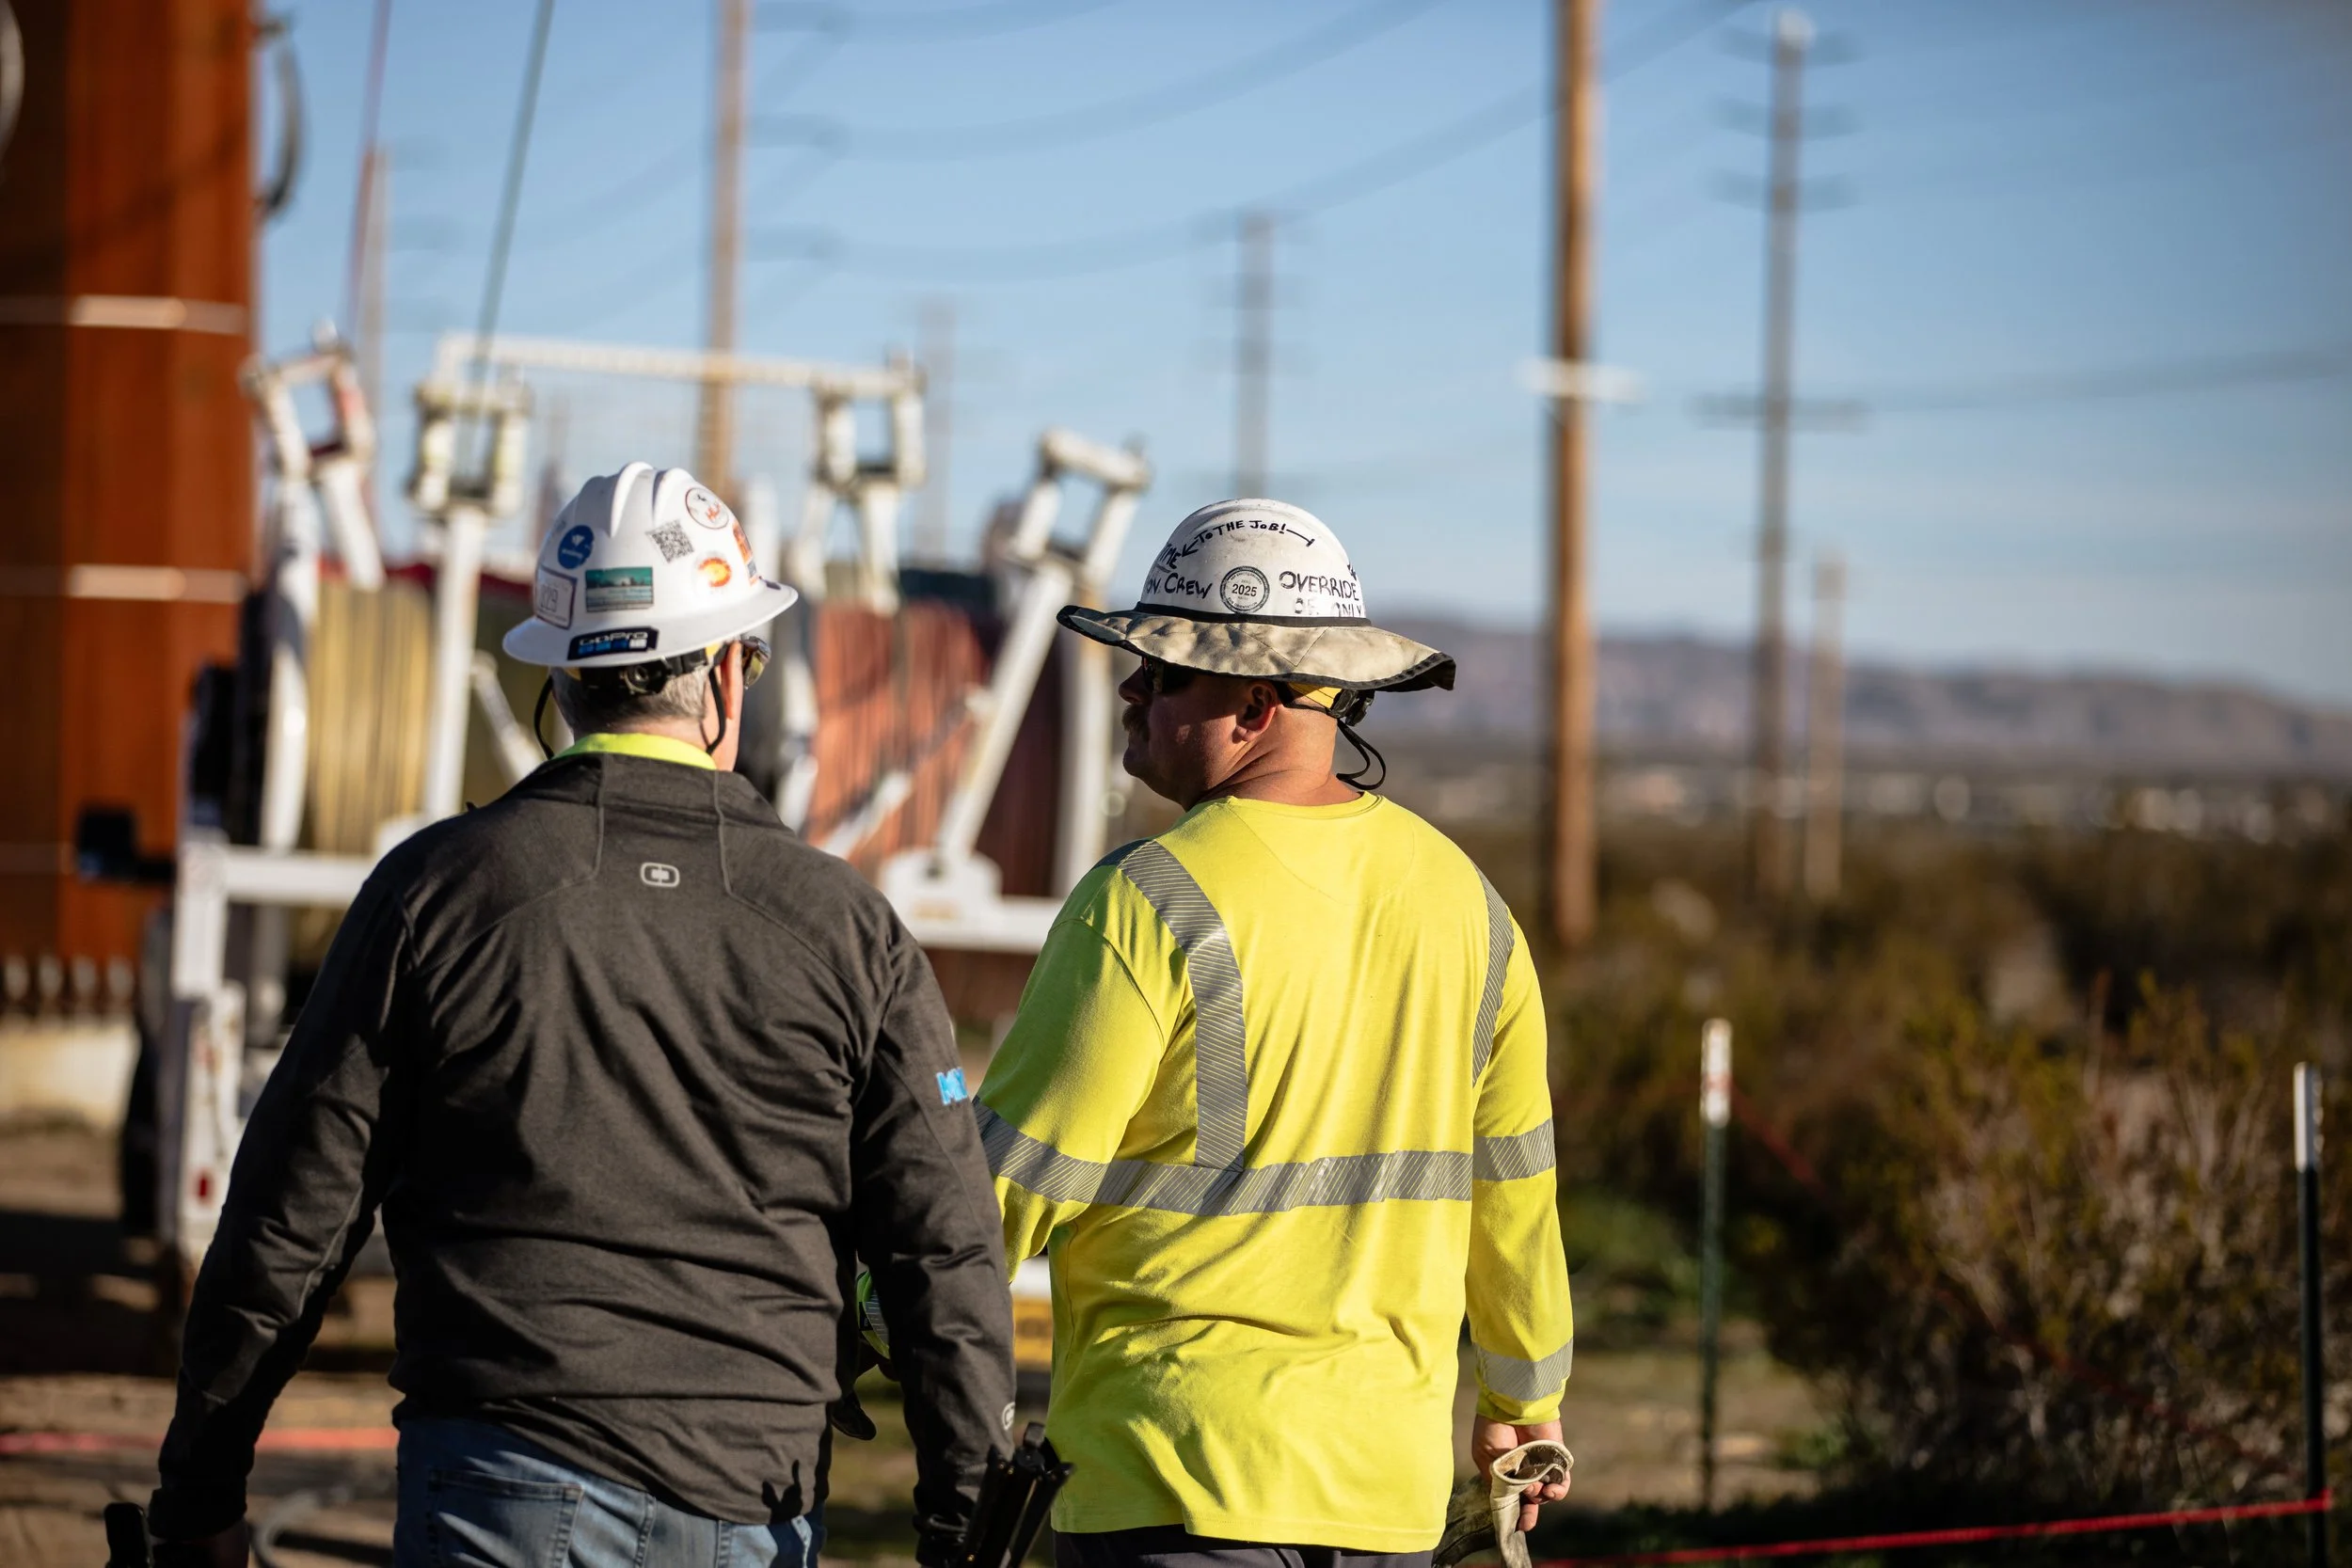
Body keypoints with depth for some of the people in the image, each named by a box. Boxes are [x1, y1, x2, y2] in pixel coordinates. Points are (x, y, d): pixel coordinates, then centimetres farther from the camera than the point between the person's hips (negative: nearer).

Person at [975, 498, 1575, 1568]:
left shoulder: (1151, 904, -12)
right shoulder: (1460, 896, 8)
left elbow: (1010, 1191, -11)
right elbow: (1510, 1190, 16)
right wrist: (1525, 1402, 30)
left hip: (1187, 1473, -7)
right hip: (1390, 1480, 7)